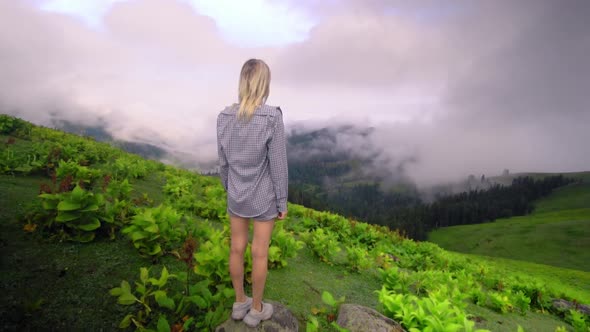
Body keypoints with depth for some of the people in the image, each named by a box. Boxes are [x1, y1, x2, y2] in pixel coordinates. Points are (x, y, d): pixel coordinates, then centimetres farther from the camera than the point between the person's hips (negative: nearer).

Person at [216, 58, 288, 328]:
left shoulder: (225, 117, -7)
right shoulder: (272, 117, -22)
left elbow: (223, 161, 1)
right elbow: (278, 166, -18)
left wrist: (229, 190, 16)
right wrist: (282, 202, -6)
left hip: (237, 195, 4)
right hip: (264, 197, -4)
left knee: (237, 247, 17)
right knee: (260, 252, 11)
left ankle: (239, 302, 36)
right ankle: (256, 310, 29)